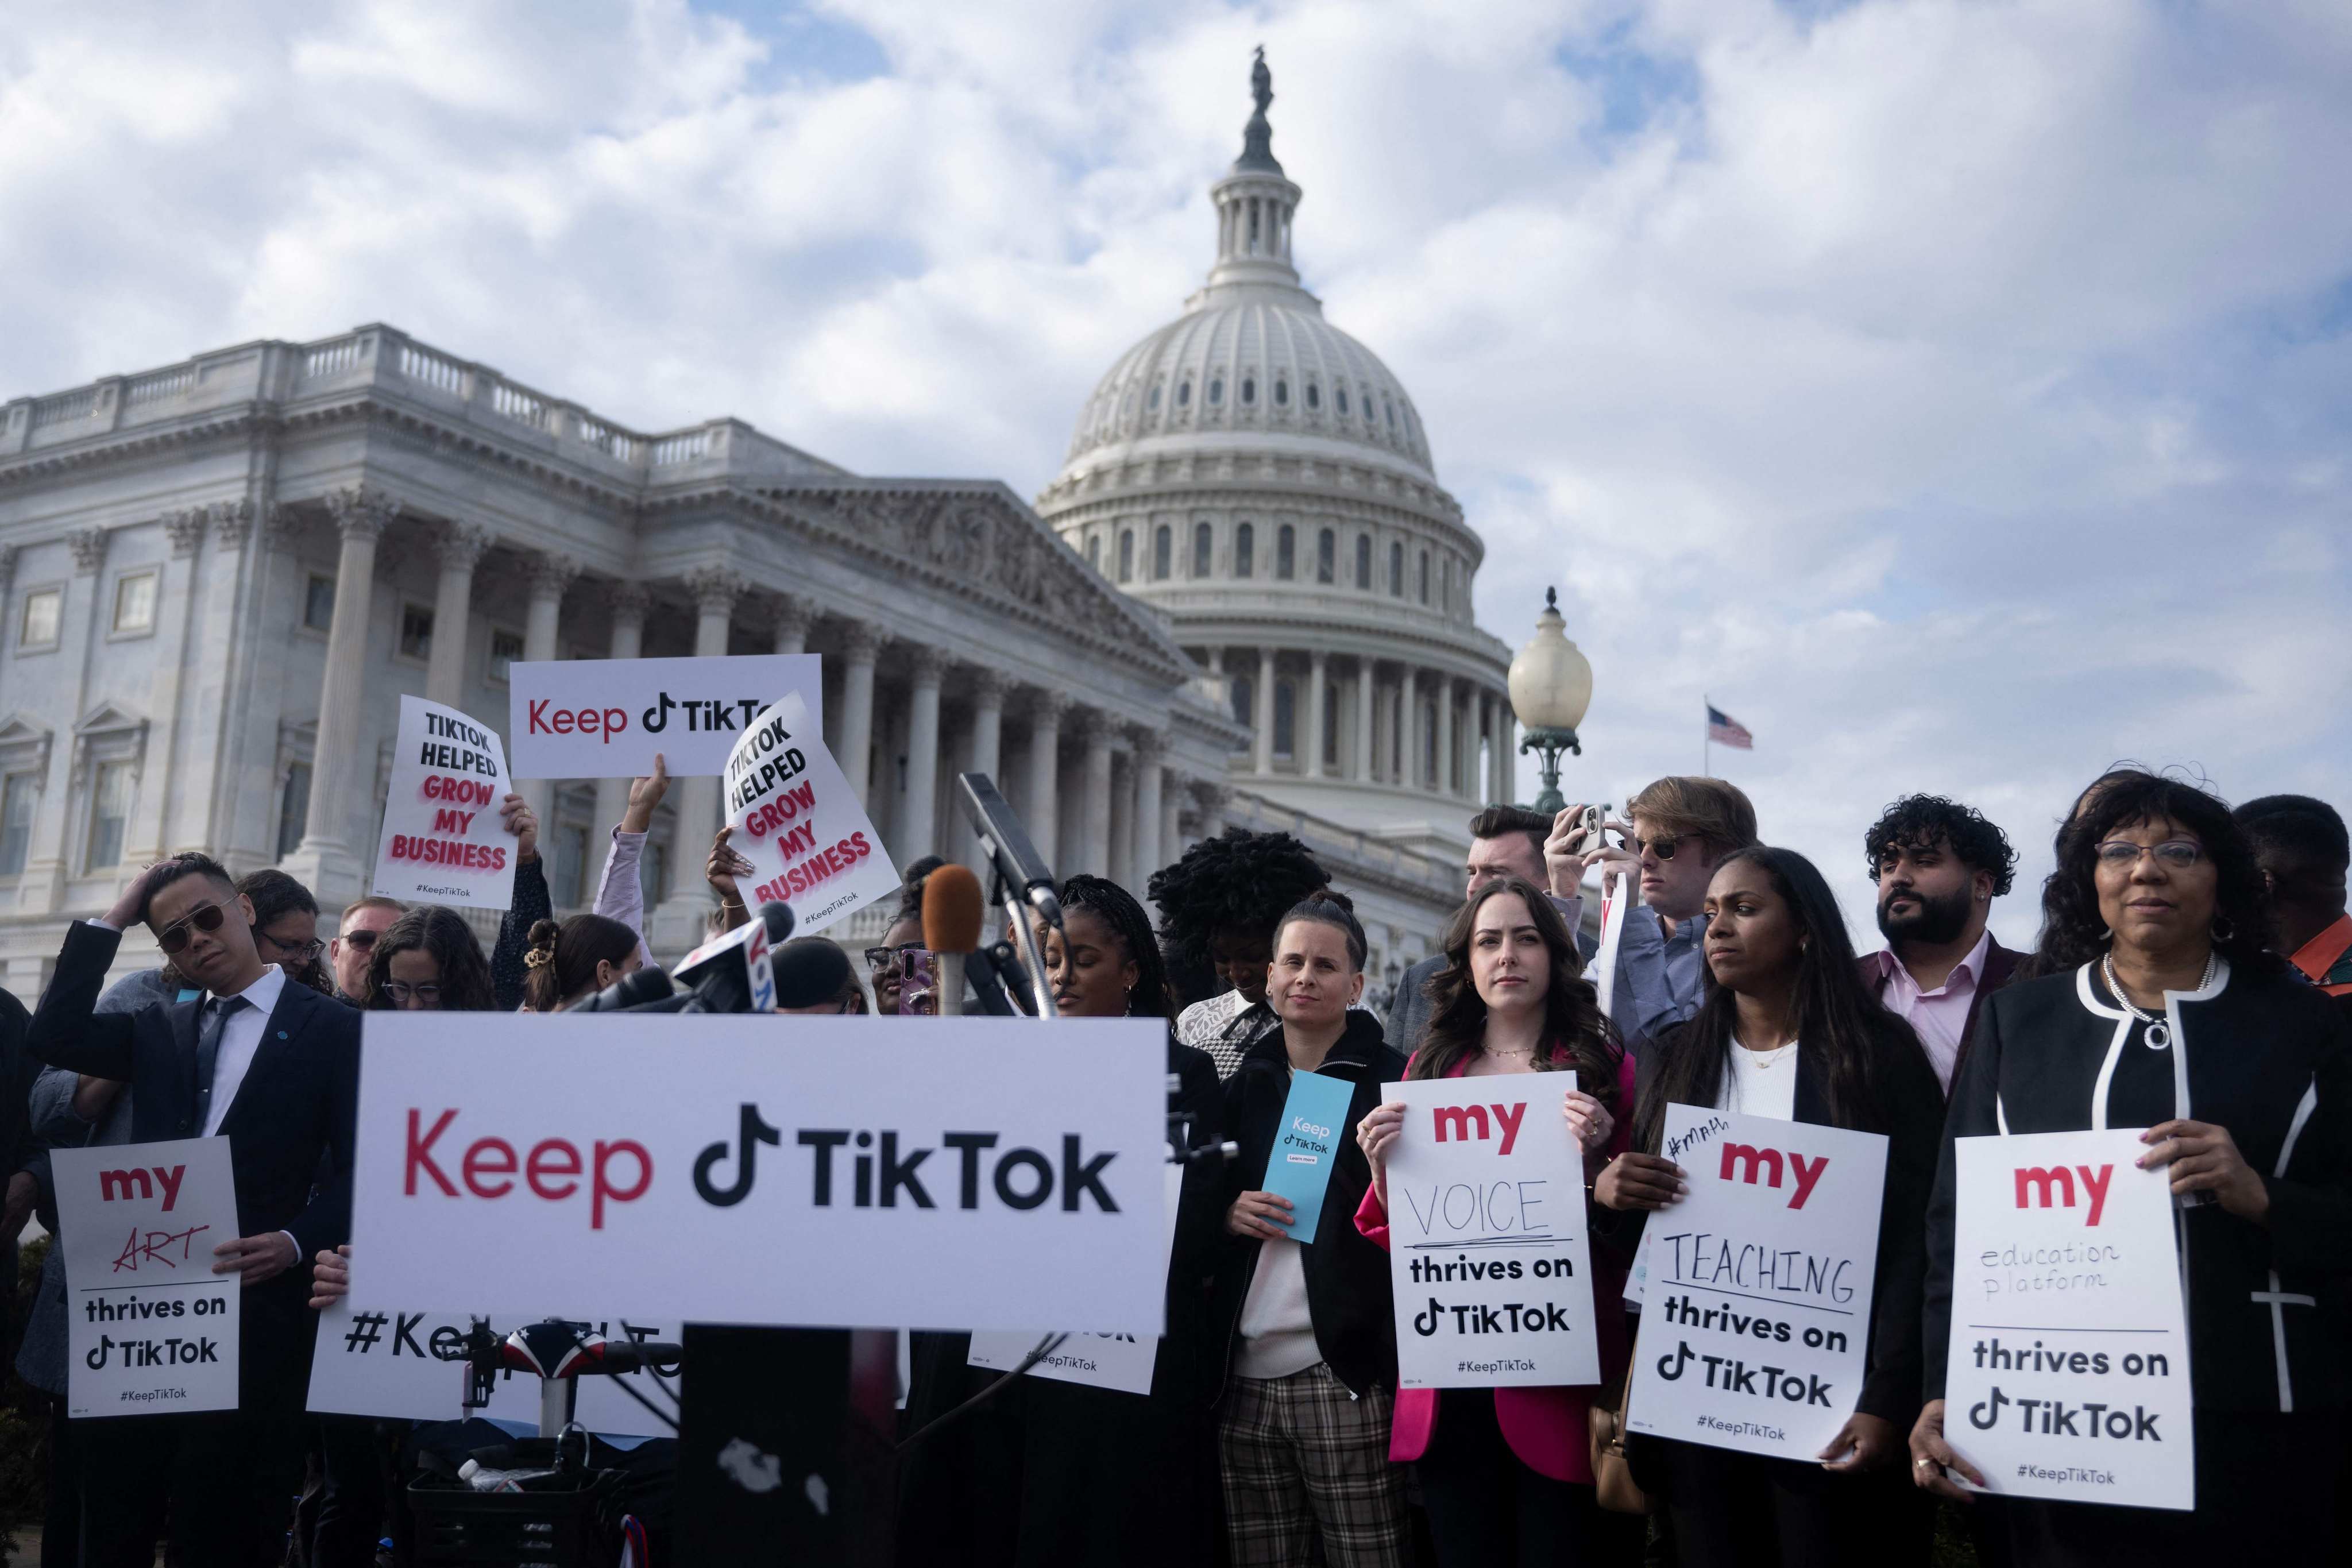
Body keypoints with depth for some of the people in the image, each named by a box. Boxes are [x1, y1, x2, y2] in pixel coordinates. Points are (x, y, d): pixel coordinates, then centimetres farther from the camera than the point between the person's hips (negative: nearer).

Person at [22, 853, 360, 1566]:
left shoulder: (333, 1028, 1)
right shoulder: (160, 1031, 17)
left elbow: (359, 1168, -3)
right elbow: (52, 1038, 1)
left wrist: (297, 1241, -19)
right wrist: (112, 919, 2)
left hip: (253, 1307, -4)